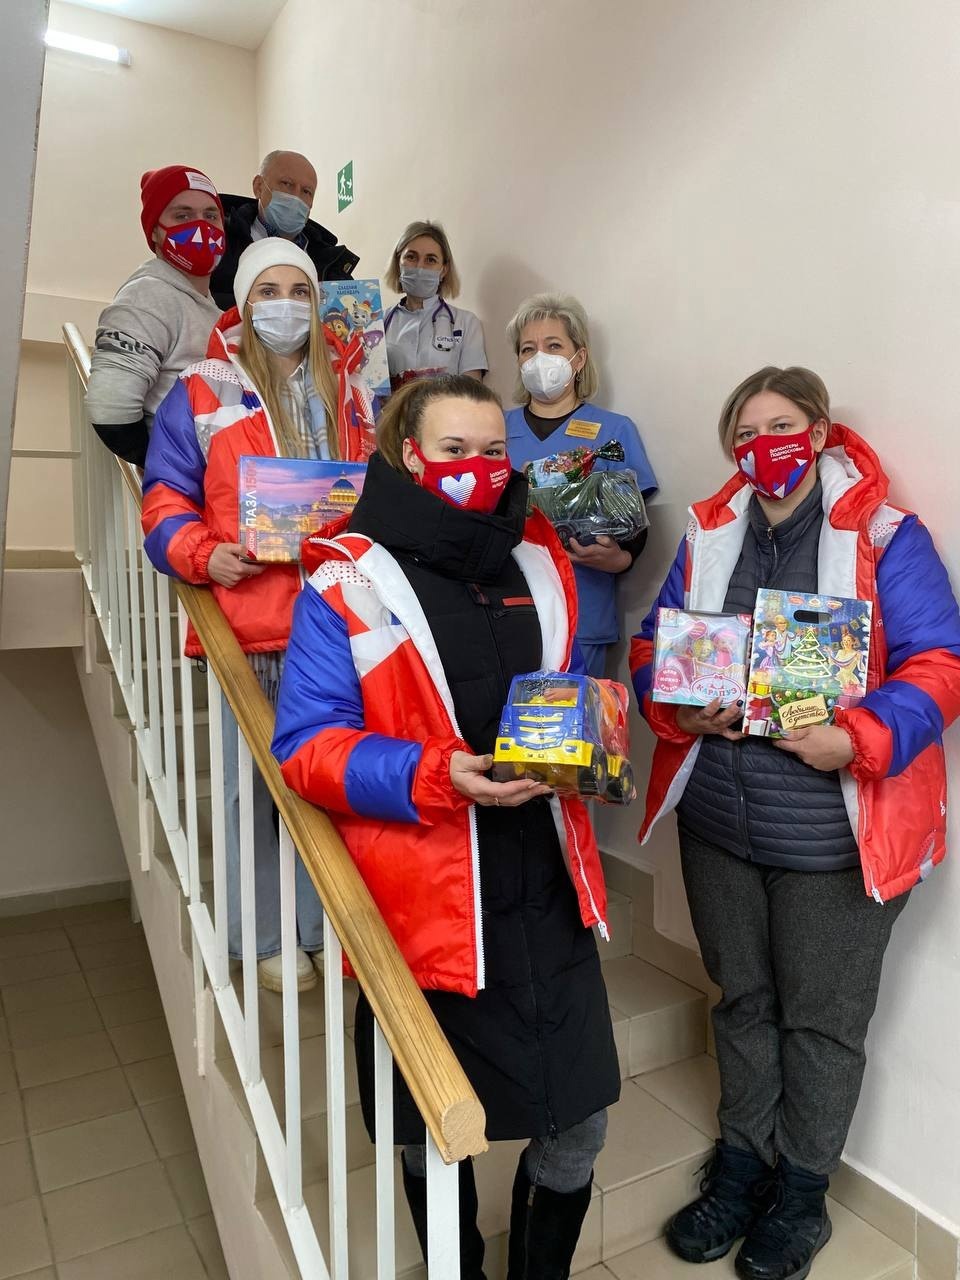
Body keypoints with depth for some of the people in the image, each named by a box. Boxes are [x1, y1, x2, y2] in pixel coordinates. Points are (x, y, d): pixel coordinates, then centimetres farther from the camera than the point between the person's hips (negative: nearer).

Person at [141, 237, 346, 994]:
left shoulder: (346, 393, 15)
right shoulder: (202, 395, 4)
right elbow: (164, 500, 1)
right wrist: (204, 556, -17)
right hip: (248, 623, -3)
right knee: (252, 785, 4)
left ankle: (323, 926, 26)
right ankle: (263, 939, 21)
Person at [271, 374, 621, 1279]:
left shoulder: (541, 563, 9)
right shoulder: (347, 581, -8)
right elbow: (306, 744, -11)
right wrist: (435, 777, -25)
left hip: (544, 890, 4)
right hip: (425, 900, -3)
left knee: (578, 1123, 12)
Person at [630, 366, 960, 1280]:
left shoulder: (886, 537, -8)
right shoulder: (708, 533, 5)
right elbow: (653, 647, 6)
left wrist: (858, 741, -28)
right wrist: (682, 710, -14)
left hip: (836, 831, -4)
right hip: (717, 821, 4)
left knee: (821, 1016, 14)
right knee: (743, 997, 21)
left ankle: (801, 1189, 38)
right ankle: (742, 1163, 43)